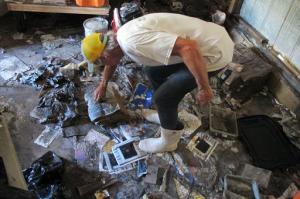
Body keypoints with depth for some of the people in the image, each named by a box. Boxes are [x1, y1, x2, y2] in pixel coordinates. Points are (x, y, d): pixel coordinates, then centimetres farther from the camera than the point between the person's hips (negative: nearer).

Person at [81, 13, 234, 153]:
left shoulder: (133, 42, -27)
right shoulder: (121, 35, 5)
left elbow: (188, 48, -34)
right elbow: (112, 59, 27)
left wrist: (204, 88, -24)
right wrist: (103, 85, 40)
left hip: (214, 51, -9)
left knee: (162, 97, -5)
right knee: (152, 70, 18)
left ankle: (168, 141, 21)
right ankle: (167, 115, 34)